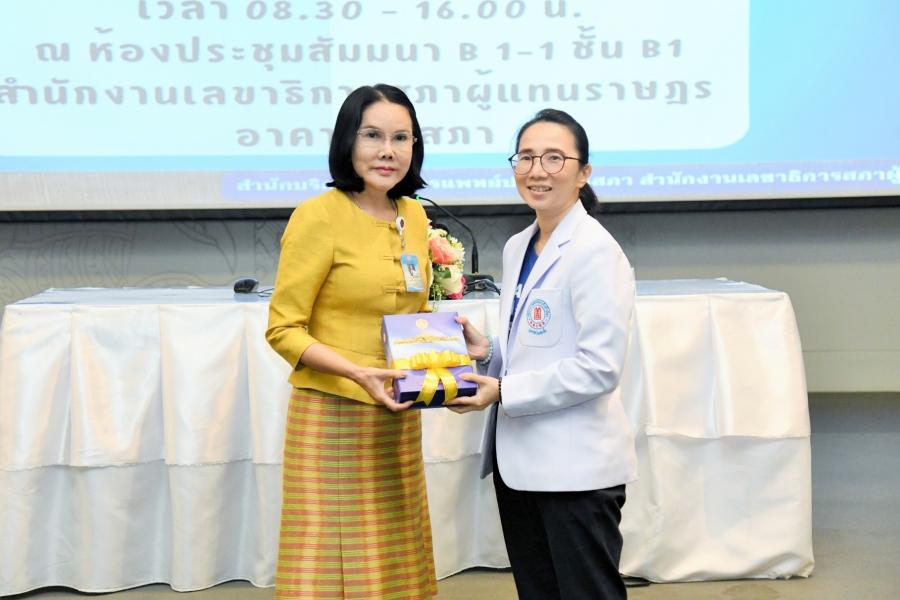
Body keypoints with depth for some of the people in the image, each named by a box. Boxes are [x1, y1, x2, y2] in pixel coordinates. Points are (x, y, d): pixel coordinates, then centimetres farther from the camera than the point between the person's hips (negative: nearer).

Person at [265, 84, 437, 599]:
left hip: (400, 418, 6)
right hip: (333, 416, -6)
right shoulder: (319, 216, -11)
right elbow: (283, 329, -11)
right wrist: (359, 373, -23)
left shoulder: (414, 216, 9)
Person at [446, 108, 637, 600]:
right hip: (519, 459, 8)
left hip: (577, 466, -8)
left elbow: (599, 368, -19)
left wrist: (503, 391, -18)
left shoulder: (595, 252, -14)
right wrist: (488, 352, 3)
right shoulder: (517, 247, 12)